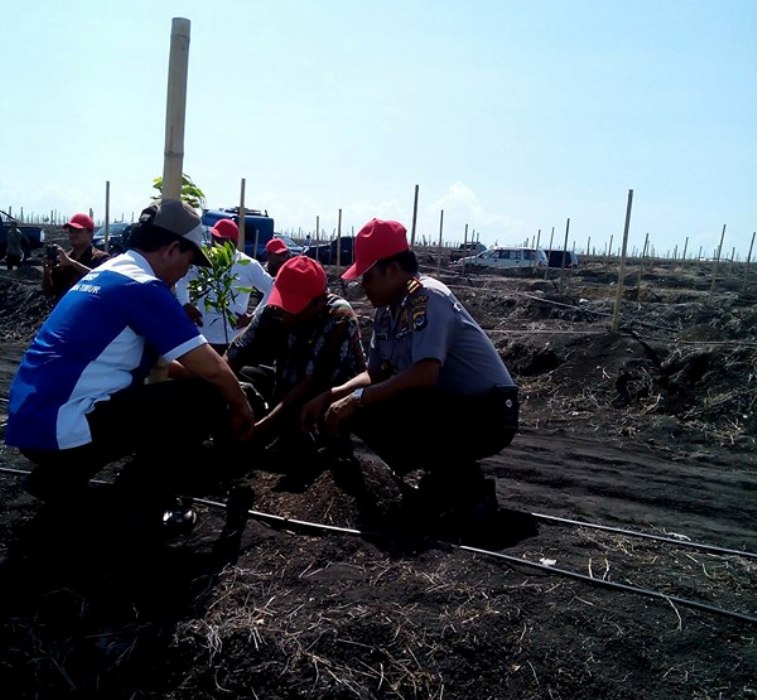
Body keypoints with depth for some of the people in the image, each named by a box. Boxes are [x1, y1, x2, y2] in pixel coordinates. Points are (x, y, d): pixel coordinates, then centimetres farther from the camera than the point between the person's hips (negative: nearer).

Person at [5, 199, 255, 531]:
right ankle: (144, 504, 0)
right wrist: (241, 406, 6)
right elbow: (211, 368, -12)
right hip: (61, 427, -10)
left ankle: (59, 476, 20)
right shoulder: (143, 286, -13)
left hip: (32, 423, 10)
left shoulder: (107, 273, 16)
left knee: (149, 402, 29)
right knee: (203, 398, -9)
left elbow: (157, 359, 28)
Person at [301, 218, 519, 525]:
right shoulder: (386, 312, 5)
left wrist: (356, 400, -27)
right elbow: (375, 374, 12)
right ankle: (445, 478, 8)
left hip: (487, 414, -9)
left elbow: (425, 374, -32)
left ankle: (468, 489, -9)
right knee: (359, 411, -1)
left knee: (378, 411, -26)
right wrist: (328, 396, -2)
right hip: (449, 407, 9)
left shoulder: (428, 298, -20)